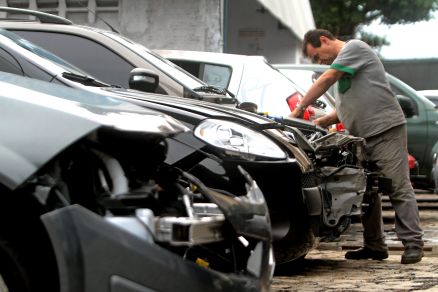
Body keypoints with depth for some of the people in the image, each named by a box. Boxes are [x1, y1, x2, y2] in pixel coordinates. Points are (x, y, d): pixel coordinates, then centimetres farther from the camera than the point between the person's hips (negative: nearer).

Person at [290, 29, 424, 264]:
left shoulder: (354, 48, -4)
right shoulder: (341, 69, 25)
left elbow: (325, 80, -13)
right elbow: (344, 110, 26)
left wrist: (299, 108, -9)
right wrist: (319, 123, 10)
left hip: (386, 130, -10)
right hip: (363, 137, 10)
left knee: (399, 188, -10)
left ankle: (413, 245, -10)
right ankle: (374, 246, 17)